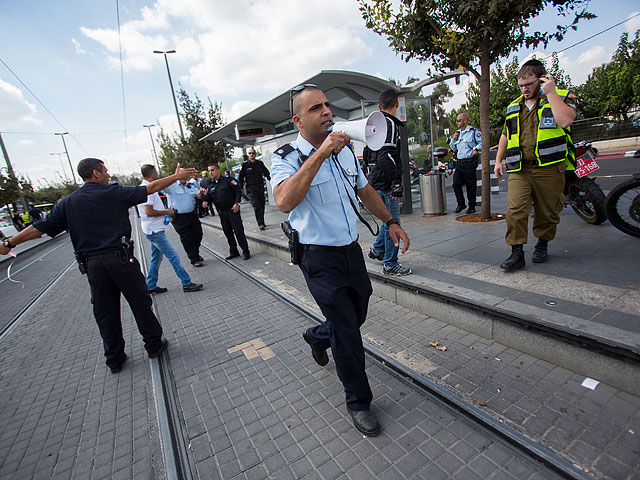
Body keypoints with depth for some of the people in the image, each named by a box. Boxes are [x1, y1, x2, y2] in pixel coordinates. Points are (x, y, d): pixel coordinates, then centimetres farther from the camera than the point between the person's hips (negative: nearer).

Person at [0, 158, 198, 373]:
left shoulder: (67, 202, 9)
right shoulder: (113, 193, -2)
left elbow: (41, 227, 9)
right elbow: (150, 188, 0)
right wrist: (176, 176, 9)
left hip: (92, 264, 4)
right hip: (120, 257, -4)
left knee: (105, 312, 12)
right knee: (140, 302, 8)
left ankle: (115, 359, 23)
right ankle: (154, 345, 19)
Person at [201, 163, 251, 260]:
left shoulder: (228, 180, -3)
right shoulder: (210, 186, 13)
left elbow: (238, 191, -7)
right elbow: (209, 198, 15)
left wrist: (236, 203, -16)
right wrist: (205, 201, -7)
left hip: (232, 210, -6)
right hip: (222, 213, 6)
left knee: (239, 231, -6)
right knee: (228, 233, 11)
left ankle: (245, 251, 1)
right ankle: (233, 252, 22)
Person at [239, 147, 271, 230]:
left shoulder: (260, 163, 9)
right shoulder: (245, 165, 1)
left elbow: (266, 173, 16)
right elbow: (241, 177, 5)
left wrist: (271, 180, -2)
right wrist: (241, 188, -2)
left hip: (260, 186, 4)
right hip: (251, 188, -4)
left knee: (262, 205, 8)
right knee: (256, 206, -13)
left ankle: (262, 222, 21)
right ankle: (261, 224, -14)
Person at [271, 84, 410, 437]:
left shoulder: (344, 150, 8)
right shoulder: (287, 157, -13)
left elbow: (364, 190, 20)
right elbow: (284, 201, -34)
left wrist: (390, 221, 17)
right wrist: (320, 154, -32)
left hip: (351, 249, 7)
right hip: (319, 259, -7)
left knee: (356, 315, 21)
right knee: (346, 332, 0)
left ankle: (316, 337, 53)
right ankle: (358, 402, 26)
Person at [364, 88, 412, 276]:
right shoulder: (389, 123, -12)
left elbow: (366, 154, 23)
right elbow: (387, 156, -23)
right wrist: (396, 183, -23)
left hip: (375, 179, 10)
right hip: (386, 182, -10)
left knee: (389, 218, 22)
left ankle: (377, 249, 33)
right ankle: (390, 265, 4)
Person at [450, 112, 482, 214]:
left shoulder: (474, 132, -1)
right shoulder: (457, 133, 18)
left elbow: (482, 142, -5)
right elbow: (453, 148, 25)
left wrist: (476, 149, -21)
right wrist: (453, 139, 9)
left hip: (470, 163, -5)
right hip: (459, 163, 5)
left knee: (471, 185, 1)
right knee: (456, 183, -3)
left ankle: (472, 206, 12)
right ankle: (460, 204, 13)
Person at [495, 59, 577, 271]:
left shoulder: (562, 97, 6)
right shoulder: (513, 107, 18)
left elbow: (565, 120, -16)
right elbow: (505, 135, 26)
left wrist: (551, 92, -9)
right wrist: (498, 161, 19)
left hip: (549, 168, -2)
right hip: (519, 169, 2)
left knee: (547, 212, 7)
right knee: (515, 209, -12)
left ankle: (542, 244, 29)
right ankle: (517, 252, -9)